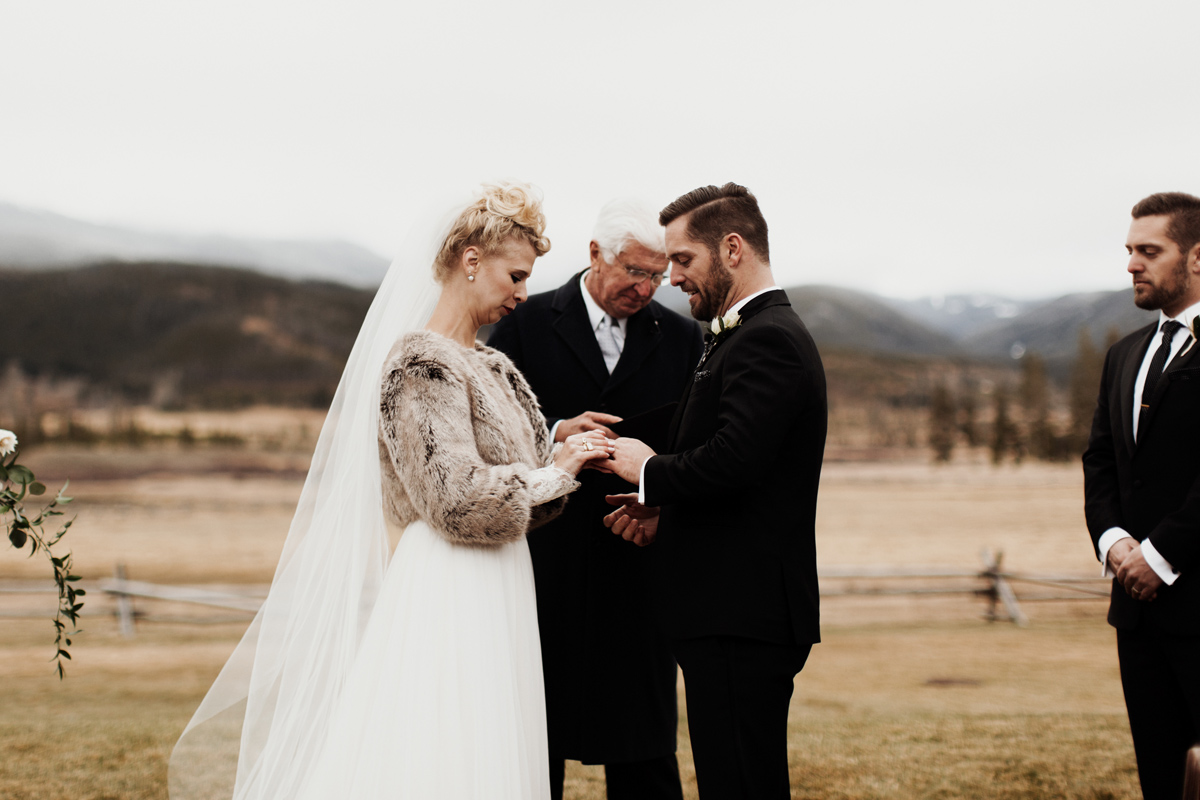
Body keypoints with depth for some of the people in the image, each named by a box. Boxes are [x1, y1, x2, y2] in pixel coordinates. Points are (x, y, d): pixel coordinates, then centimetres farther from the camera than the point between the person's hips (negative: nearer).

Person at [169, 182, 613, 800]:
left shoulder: (489, 367, 14)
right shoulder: (422, 363, -13)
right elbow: (461, 501, -20)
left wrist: (565, 452, 0)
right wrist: (553, 473, -10)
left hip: (494, 603, 9)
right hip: (449, 598, -9)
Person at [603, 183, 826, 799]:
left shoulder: (767, 340, -14)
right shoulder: (749, 335, 19)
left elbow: (732, 461, -26)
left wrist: (649, 471, -10)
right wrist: (664, 508, 9)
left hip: (742, 619, -11)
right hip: (734, 615, 11)